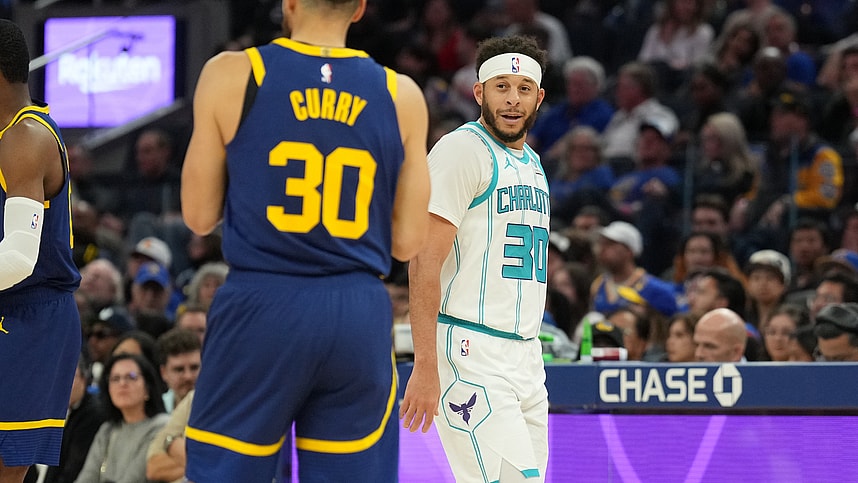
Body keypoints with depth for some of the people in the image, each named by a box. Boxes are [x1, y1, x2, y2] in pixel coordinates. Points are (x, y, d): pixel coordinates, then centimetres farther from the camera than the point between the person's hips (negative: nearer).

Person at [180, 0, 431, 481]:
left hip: (261, 308, -2)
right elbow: (407, 242, 7)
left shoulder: (232, 76, -2)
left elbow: (200, 216, 5)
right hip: (359, 315, 2)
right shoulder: (401, 96, 3)